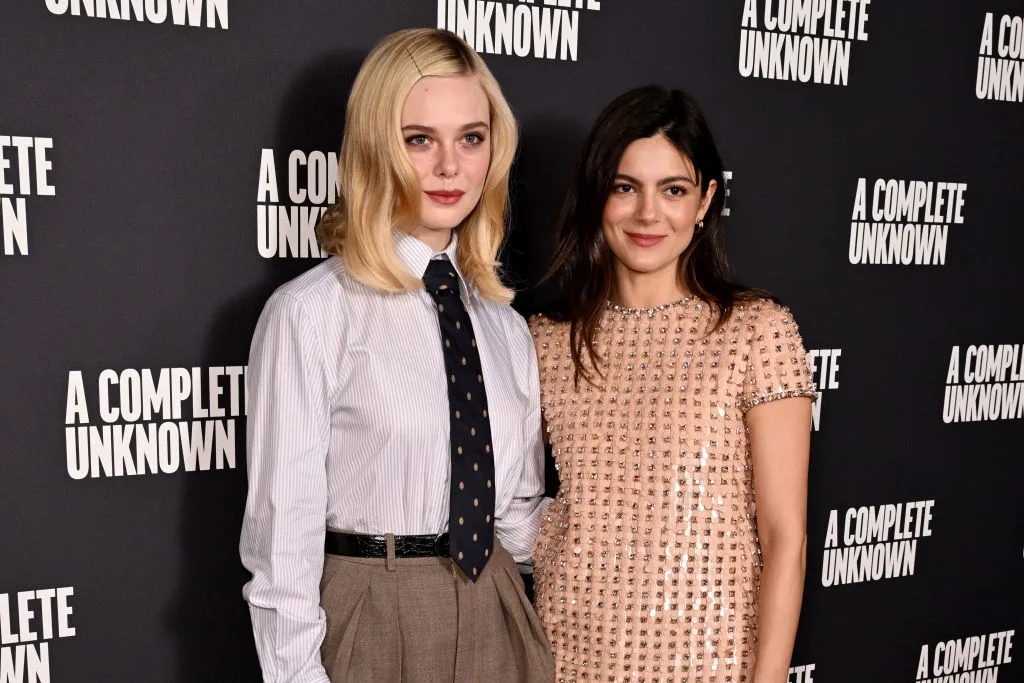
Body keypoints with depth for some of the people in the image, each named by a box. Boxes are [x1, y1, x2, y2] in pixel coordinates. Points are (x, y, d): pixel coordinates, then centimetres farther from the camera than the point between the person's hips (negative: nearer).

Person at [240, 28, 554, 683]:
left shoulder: (506, 327, 5)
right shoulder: (310, 315, -13)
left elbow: (520, 517, 10)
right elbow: (283, 531, -12)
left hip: (497, 621, 5)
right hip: (371, 627, -5)